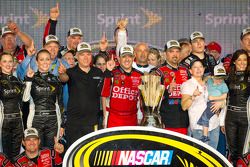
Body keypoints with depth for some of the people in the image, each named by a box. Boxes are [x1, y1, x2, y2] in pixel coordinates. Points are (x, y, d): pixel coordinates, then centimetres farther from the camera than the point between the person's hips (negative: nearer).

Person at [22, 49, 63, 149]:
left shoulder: (55, 79, 9)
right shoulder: (31, 78, 1)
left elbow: (60, 102, 13)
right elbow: (25, 98, -13)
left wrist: (61, 125, 9)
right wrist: (29, 80, -21)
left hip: (53, 121, 3)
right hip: (36, 120, -2)